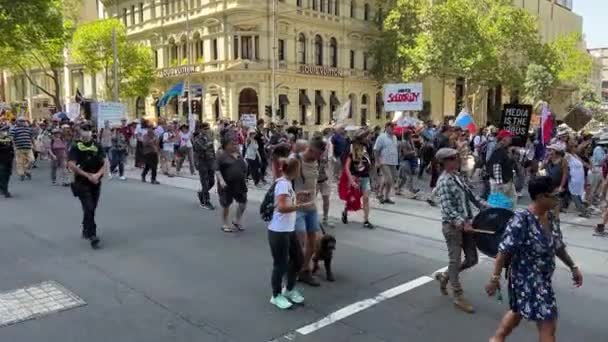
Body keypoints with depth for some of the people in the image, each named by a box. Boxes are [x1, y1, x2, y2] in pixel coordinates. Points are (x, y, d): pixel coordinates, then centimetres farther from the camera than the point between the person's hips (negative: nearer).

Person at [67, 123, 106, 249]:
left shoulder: (97, 146, 4)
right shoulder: (76, 147, -7)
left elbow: (105, 163, 2)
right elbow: (71, 165, -14)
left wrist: (97, 174, -15)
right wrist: (88, 175, -16)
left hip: (96, 182, 4)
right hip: (82, 182, -4)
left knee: (92, 208, 15)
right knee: (89, 208, -12)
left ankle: (86, 230, 37)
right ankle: (92, 236, -9)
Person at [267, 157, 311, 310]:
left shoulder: (287, 182, 11)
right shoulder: (283, 183, -19)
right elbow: (281, 207, -28)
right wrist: (301, 206, -23)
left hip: (289, 230, 10)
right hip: (278, 232, -10)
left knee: (298, 259, 17)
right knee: (281, 264, 3)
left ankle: (289, 290, 36)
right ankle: (276, 296, 22)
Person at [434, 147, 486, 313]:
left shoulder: (457, 177, 12)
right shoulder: (443, 181, -15)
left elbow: (471, 195, 19)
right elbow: (447, 208, -23)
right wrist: (461, 223, -33)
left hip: (466, 223, 9)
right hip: (453, 226, -9)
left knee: (472, 259, 12)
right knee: (455, 260, 1)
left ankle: (444, 276, 32)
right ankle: (459, 297, 13)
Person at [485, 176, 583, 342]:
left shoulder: (551, 218, -1)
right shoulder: (521, 220, -26)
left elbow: (558, 246, 14)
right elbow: (504, 251, -24)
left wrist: (573, 267, 18)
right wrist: (495, 277, -23)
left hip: (543, 278, 8)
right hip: (526, 279, -8)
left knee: (518, 311, 25)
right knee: (548, 325, -3)